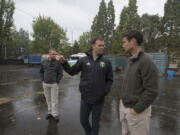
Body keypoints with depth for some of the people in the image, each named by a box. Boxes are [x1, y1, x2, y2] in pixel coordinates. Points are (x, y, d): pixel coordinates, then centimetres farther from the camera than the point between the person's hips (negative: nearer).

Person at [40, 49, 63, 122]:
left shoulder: (57, 62, -6)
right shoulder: (44, 62, 4)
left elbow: (60, 73, -4)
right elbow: (41, 71, 14)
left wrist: (57, 82, -8)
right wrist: (42, 80, 5)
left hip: (54, 84, -3)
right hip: (45, 84, 4)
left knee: (54, 100, 1)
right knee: (48, 99, 13)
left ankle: (55, 114, 12)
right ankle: (50, 112, 28)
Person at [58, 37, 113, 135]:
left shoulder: (106, 62, -5)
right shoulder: (83, 60, -4)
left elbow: (109, 79, 2)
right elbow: (72, 71, 5)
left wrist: (106, 91, -9)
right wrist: (63, 63, -7)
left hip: (99, 99, -1)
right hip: (85, 98, 1)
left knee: (95, 123, 14)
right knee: (83, 120, 17)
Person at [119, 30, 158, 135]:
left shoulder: (146, 61, -19)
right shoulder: (131, 61, 7)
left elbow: (151, 91, -22)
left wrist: (136, 110, -17)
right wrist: (122, 98, 7)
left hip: (138, 111, -8)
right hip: (124, 107, 8)